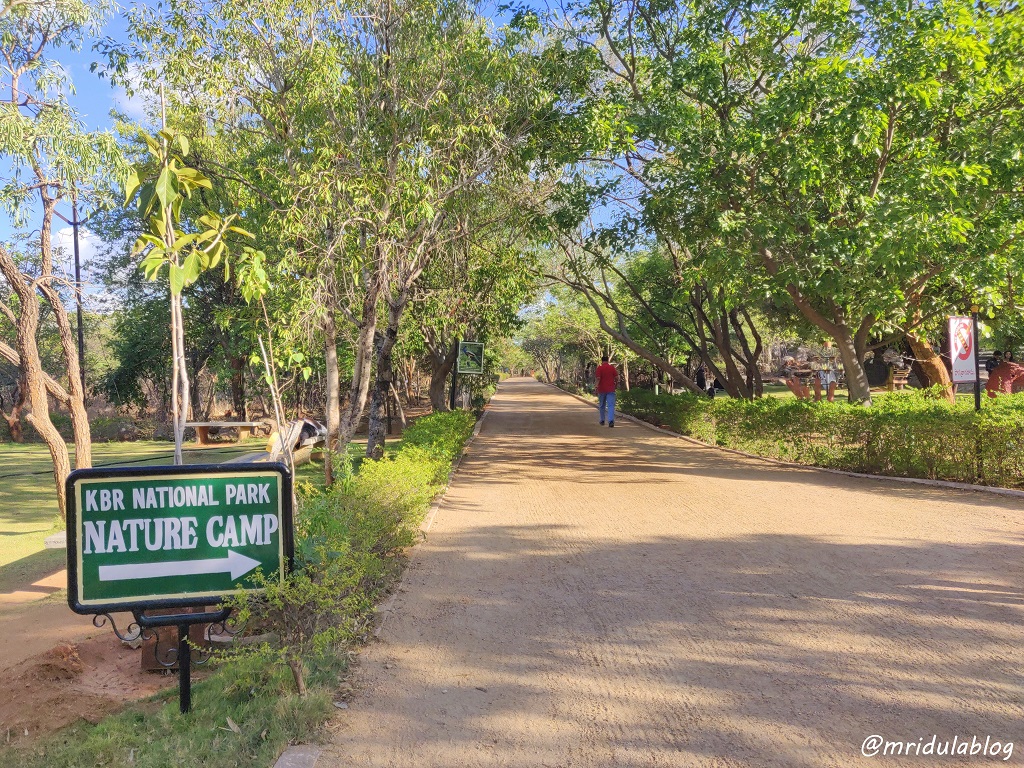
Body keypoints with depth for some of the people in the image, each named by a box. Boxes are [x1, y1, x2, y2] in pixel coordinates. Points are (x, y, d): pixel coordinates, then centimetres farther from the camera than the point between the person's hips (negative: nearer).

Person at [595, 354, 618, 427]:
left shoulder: (599, 368, -6)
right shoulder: (612, 367, 1)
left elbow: (598, 378, -15)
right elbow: (616, 377, 0)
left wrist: (596, 386, -1)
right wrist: (616, 384, 16)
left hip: (602, 389, 0)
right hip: (611, 389, 1)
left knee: (602, 406, 15)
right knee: (611, 405, -5)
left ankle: (602, 421, 25)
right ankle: (611, 420, -22)